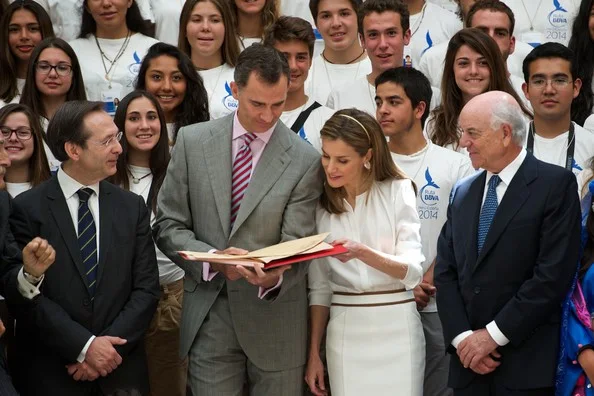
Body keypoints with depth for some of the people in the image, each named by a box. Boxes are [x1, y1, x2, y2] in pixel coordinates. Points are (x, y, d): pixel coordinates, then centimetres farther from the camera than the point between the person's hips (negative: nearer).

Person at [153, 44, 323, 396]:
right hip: (209, 316, 1)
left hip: (274, 317, -1)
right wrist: (212, 258, -15)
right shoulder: (193, 141, 1)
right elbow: (168, 225, 2)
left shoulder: (305, 160, -6)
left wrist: (275, 277, -29)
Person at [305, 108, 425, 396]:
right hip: (344, 330, 3)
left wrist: (362, 252, -27)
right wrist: (313, 352, 7)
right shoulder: (321, 202, 6)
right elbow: (319, 285, 10)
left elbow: (412, 272, -11)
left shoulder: (397, 190, -4)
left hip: (395, 328, -3)